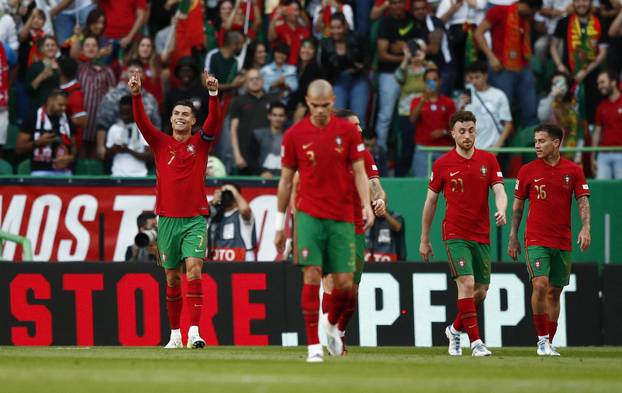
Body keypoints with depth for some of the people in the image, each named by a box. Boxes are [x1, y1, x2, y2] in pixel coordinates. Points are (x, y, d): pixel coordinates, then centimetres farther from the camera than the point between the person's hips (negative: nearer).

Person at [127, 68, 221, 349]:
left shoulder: (200, 143, 4)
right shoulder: (160, 143, 7)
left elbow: (214, 120, -11)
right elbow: (141, 121, -6)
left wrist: (213, 94, -28)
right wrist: (136, 95, -22)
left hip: (195, 219, -2)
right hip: (167, 219, 2)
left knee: (194, 270, -17)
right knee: (172, 278, 7)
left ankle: (194, 333, -24)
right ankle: (175, 334, 17)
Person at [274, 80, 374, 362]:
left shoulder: (347, 131, 2)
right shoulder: (294, 135, 1)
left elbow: (359, 172, 4)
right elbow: (286, 180, 8)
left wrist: (367, 206, -13)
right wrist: (280, 224, 9)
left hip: (342, 217, 1)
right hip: (309, 214, -1)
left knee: (344, 283, -1)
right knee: (312, 275, -13)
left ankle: (332, 325, 30)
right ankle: (313, 344, -9)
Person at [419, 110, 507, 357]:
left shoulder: (488, 160, 4)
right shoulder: (442, 164, -1)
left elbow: (499, 191, -4)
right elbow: (430, 202, 7)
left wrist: (501, 210, -28)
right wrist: (424, 240, 8)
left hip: (482, 235, 3)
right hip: (455, 235, -3)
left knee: (481, 292, 7)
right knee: (466, 283, -18)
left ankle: (455, 329, 32)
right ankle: (475, 342, -16)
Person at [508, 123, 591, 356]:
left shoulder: (573, 171, 3)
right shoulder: (527, 171, 1)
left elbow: (583, 201, 1)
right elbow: (517, 206, 8)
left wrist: (585, 228, -16)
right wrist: (513, 238, 6)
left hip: (563, 241, 2)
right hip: (536, 239, -2)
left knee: (554, 292, 7)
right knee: (540, 285, -18)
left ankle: (549, 343, 16)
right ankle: (542, 339, -9)